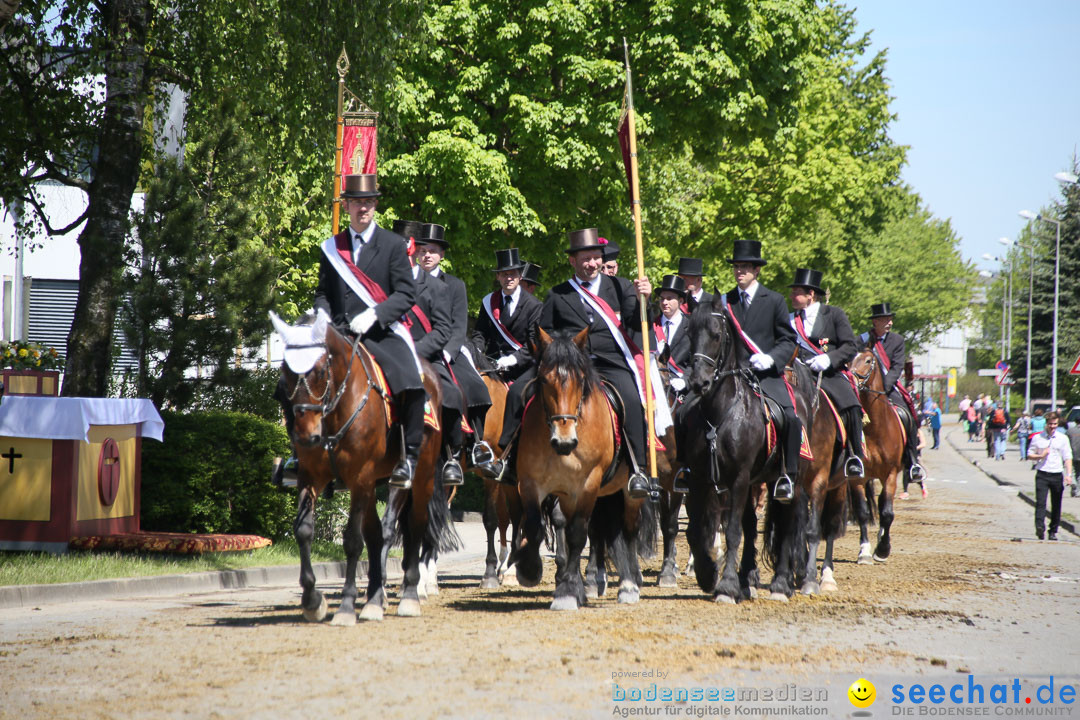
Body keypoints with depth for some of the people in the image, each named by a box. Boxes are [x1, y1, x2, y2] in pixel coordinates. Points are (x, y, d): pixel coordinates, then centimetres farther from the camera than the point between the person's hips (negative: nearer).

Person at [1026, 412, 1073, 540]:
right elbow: (1030, 454, 13)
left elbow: (1068, 458, 5)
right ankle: (1039, 527, -25)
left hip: (1057, 475, 1)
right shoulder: (1037, 438, 7)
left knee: (1056, 505, 5)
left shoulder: (1063, 438, 7)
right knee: (1040, 502, -15)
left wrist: (1068, 474, -7)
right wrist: (1041, 456, -7)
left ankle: (1053, 531, 14)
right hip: (1042, 474, -1)